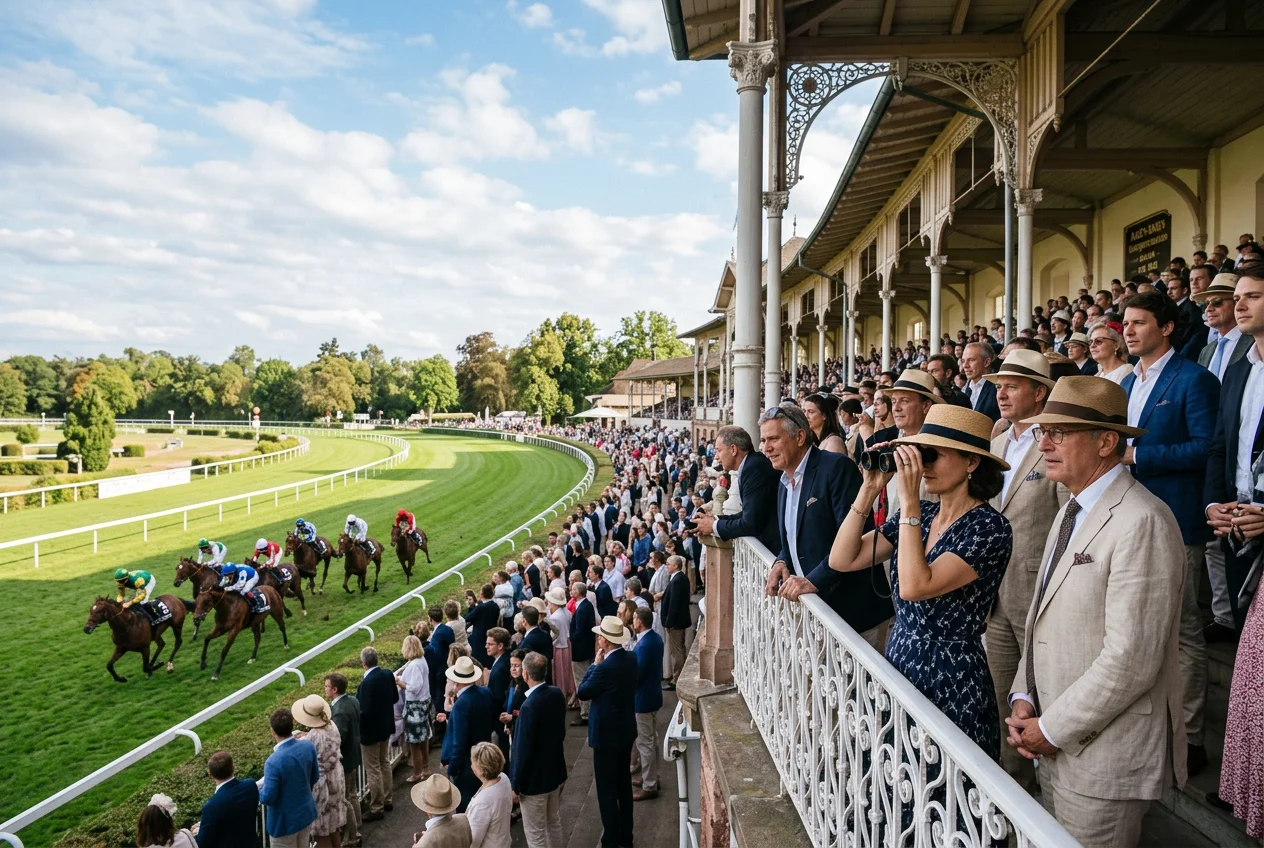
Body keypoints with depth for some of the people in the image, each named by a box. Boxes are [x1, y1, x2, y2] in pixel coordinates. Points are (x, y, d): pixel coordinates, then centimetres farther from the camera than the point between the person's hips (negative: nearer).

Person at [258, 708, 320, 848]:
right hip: (307, 812, 6)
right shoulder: (308, 746, -12)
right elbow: (315, 778, 3)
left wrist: (255, 790, -1)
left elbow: (267, 798, -22)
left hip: (285, 822, -5)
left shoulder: (274, 762, -30)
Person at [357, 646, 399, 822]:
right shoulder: (388, 674, -6)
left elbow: (365, 711, -27)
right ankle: (386, 800, 35)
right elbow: (395, 698, 4)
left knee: (373, 770, 6)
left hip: (370, 730, -8)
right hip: (386, 726, 8)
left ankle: (377, 809, 16)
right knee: (385, 764, 22)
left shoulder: (367, 682, -28)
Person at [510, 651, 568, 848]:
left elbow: (523, 750, -24)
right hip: (556, 770, 8)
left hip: (534, 778, -8)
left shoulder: (529, 706, -29)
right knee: (554, 824, 22)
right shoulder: (557, 694, -5)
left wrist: (515, 785, -12)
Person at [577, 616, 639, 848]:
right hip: (626, 730, 8)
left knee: (607, 790, 6)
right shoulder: (630, 659, -3)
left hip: (607, 735, -8)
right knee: (624, 784, 20)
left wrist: (595, 663, -8)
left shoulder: (605, 667, -28)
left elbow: (583, 692, -14)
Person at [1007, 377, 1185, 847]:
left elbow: (1131, 661, -24)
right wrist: (1024, 697, 2)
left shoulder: (1142, 522, -20)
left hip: (1104, 757, -8)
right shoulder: (1072, 510, 11)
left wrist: (1051, 728, -16)